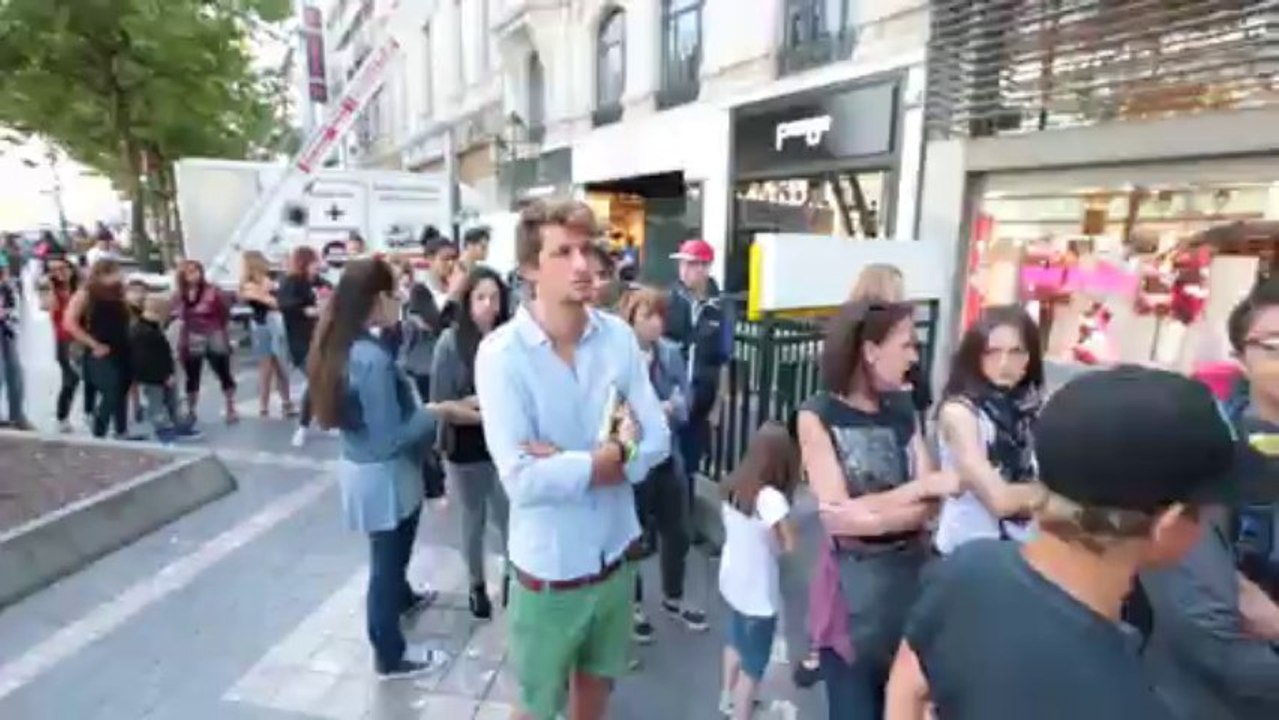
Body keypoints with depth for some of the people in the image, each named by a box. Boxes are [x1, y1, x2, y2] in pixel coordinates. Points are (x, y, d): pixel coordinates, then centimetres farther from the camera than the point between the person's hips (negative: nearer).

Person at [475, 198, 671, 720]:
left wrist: (569, 463, -22)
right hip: (549, 569, -3)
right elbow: (524, 480, -26)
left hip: (613, 556, 4)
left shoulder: (619, 336, -8)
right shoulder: (501, 353, -20)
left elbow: (656, 441, -10)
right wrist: (616, 452, -19)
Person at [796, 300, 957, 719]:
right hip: (852, 588, -4)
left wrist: (867, 517, -20)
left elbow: (929, 509, -3)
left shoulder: (903, 415, 4)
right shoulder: (817, 416, -12)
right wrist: (922, 486, -15)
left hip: (911, 575, 5)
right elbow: (837, 515, -16)